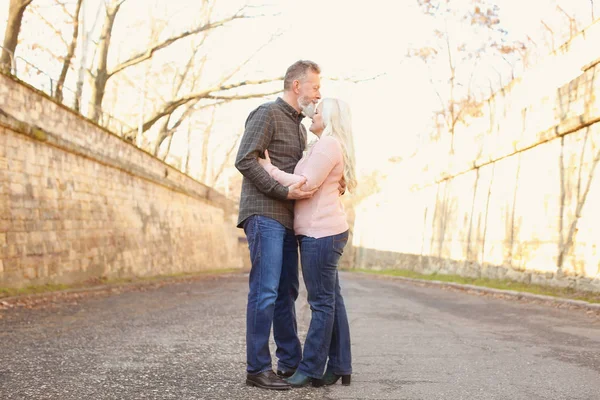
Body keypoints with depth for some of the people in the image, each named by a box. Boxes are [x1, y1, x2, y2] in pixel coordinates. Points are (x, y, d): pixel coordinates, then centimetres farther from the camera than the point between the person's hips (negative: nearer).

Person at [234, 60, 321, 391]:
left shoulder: (300, 125, 22)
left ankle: (291, 362, 19)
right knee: (265, 291, -10)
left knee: (286, 293, 11)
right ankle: (257, 368, -6)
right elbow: (245, 160, -16)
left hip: (286, 219, 9)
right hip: (264, 214, -9)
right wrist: (284, 191, -19)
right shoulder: (268, 114, -6)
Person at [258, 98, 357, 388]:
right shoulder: (327, 146, 22)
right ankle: (339, 367, 11)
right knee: (331, 300, 8)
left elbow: (306, 185, -16)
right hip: (321, 231, 10)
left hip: (320, 232, -10)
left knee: (322, 302, -7)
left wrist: (270, 170, -9)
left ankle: (311, 369, -3)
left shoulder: (328, 144, -10)